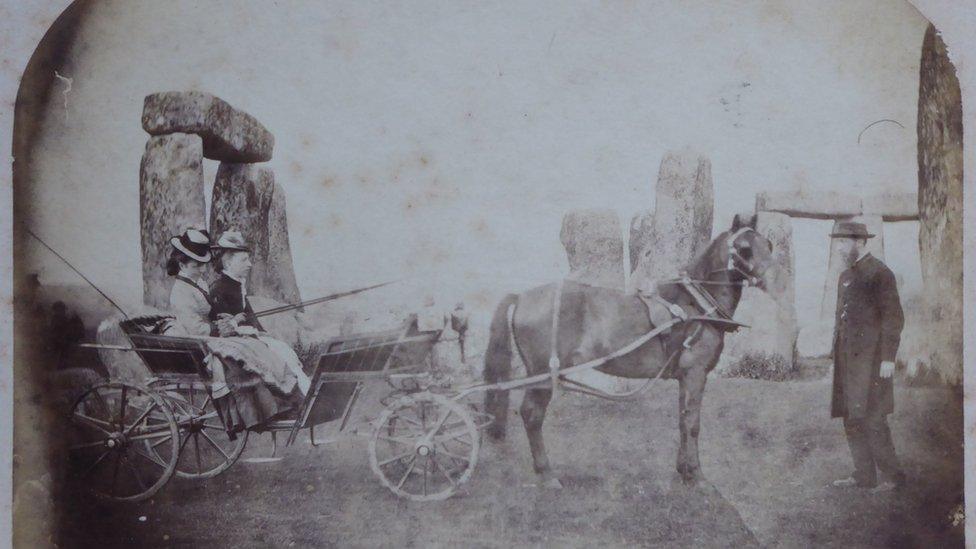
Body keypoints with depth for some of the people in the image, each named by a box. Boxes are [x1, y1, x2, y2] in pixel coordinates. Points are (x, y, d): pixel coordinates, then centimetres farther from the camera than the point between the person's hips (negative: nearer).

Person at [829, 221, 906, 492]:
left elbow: (894, 318, -11)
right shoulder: (846, 276, 17)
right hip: (848, 359, 8)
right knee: (852, 419, 9)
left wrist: (888, 358, -16)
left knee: (871, 419, -9)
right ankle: (863, 475, 17)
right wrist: (837, 355, 18)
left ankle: (893, 475, 2)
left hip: (870, 359, -8)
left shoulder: (880, 274, -8)